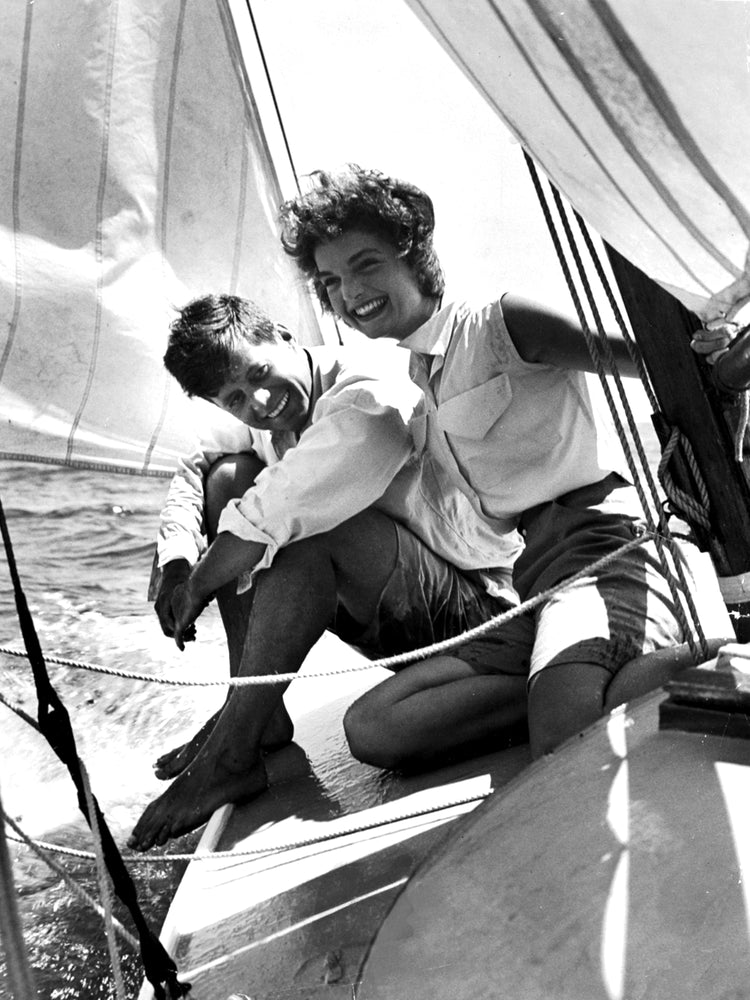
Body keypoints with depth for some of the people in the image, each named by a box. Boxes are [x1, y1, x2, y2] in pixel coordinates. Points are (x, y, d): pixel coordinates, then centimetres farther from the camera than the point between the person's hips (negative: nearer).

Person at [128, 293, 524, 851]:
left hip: (475, 605, -8)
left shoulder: (370, 396, -23)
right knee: (230, 477, 1)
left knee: (302, 518, -32)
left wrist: (197, 586, -20)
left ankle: (233, 752, -20)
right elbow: (193, 472, 13)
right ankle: (260, 713, -2)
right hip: (389, 614, 9)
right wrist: (175, 564, -5)